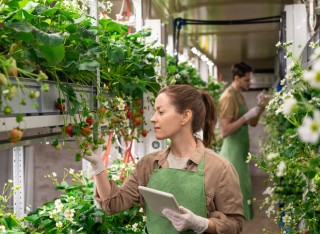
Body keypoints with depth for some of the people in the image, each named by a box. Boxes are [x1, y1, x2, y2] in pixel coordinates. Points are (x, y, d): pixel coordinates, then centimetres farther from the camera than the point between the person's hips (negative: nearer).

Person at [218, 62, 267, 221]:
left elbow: (252, 123, 15)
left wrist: (260, 106, 0)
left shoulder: (239, 95, 12)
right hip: (233, 153, -10)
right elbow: (224, 131, -24)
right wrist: (246, 116, -23)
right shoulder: (228, 97, -18)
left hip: (240, 152, 10)